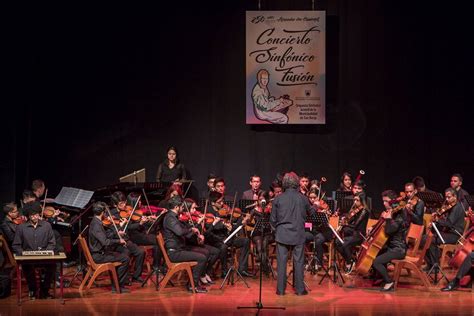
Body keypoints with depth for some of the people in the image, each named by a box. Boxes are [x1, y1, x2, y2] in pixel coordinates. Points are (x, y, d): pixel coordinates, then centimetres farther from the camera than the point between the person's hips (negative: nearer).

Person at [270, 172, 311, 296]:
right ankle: (300, 289, 9)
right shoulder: (303, 198, -5)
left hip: (282, 234, 0)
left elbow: (273, 220, 0)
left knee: (281, 262, 5)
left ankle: (281, 289, 6)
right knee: (298, 262, 7)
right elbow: (309, 212, 12)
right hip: (298, 234, 0)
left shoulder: (278, 199, -5)